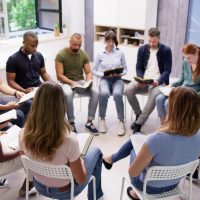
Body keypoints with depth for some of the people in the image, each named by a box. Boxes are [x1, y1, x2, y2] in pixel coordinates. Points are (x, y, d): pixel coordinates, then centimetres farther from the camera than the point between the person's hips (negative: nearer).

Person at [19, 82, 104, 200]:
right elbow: (81, 179, -23)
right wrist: (80, 159, -4)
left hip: (39, 186, 4)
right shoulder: (69, 140, -37)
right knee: (96, 152, 22)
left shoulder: (24, 134, -24)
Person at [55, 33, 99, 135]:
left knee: (95, 93, -24)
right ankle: (71, 123, -22)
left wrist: (88, 82, -16)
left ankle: (89, 122, -12)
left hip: (81, 81, 4)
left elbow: (88, 72, 5)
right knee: (68, 94, -38)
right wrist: (72, 82, -25)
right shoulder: (61, 55, -9)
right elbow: (59, 76, -11)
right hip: (66, 82, -3)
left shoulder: (84, 54, 4)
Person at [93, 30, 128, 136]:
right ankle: (102, 119, -14)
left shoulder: (120, 53, 7)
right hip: (105, 79, 0)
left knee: (117, 94, -35)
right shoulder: (100, 55, 5)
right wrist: (104, 74, -9)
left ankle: (121, 121, -20)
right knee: (104, 93, -35)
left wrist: (119, 73, -10)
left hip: (117, 79, 0)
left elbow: (125, 69, 11)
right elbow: (94, 70, 7)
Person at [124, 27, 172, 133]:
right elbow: (138, 68, 7)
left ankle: (138, 123, -27)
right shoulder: (142, 49, 7)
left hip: (158, 81, -3)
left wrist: (158, 81, -23)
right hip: (143, 79, 3)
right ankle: (139, 114, -2)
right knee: (128, 90, -26)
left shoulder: (166, 50, -2)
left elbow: (167, 70, -4)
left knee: (154, 95, -37)